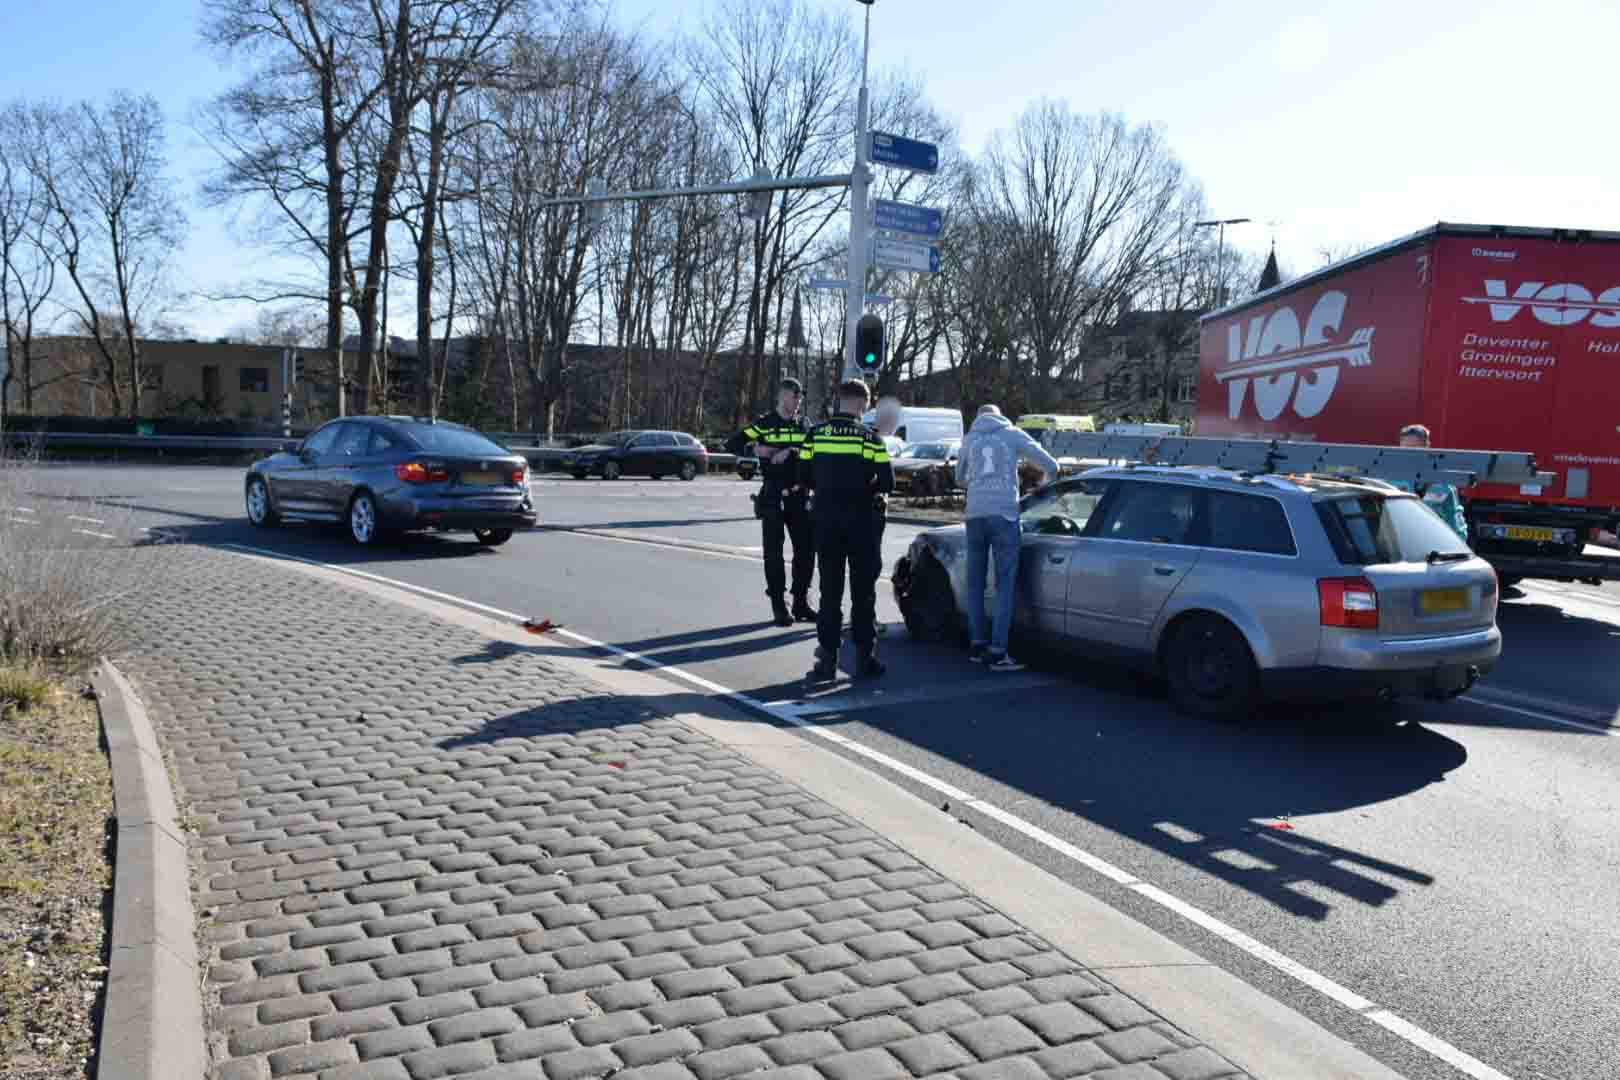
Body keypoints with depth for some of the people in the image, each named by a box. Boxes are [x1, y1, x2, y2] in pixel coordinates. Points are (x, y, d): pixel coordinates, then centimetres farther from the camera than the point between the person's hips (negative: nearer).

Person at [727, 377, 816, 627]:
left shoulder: (804, 426, 11)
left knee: (806, 549, 4)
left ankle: (800, 603, 16)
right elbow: (731, 444, -2)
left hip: (799, 496, 3)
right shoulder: (764, 424, 2)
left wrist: (791, 452, -21)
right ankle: (779, 606, 7)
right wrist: (756, 449, -17)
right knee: (773, 552, -1)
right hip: (772, 497, -3)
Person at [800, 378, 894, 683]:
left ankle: (827, 658, 5)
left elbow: (804, 478, 3)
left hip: (826, 520, 2)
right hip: (860, 518, -2)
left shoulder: (816, 434, 2)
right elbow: (887, 482, -8)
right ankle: (865, 657, 9)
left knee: (830, 590, 8)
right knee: (863, 591, 7)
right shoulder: (869, 436, -5)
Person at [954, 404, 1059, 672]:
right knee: (1005, 584, -2)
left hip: (975, 515, 4)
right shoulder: (1013, 435, 7)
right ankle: (998, 652, -7)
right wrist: (1050, 479, 30)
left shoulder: (970, 438, 17)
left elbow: (959, 479, 28)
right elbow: (1050, 465, 7)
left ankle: (978, 645, 15)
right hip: (1004, 514, -3)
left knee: (975, 582, 13)